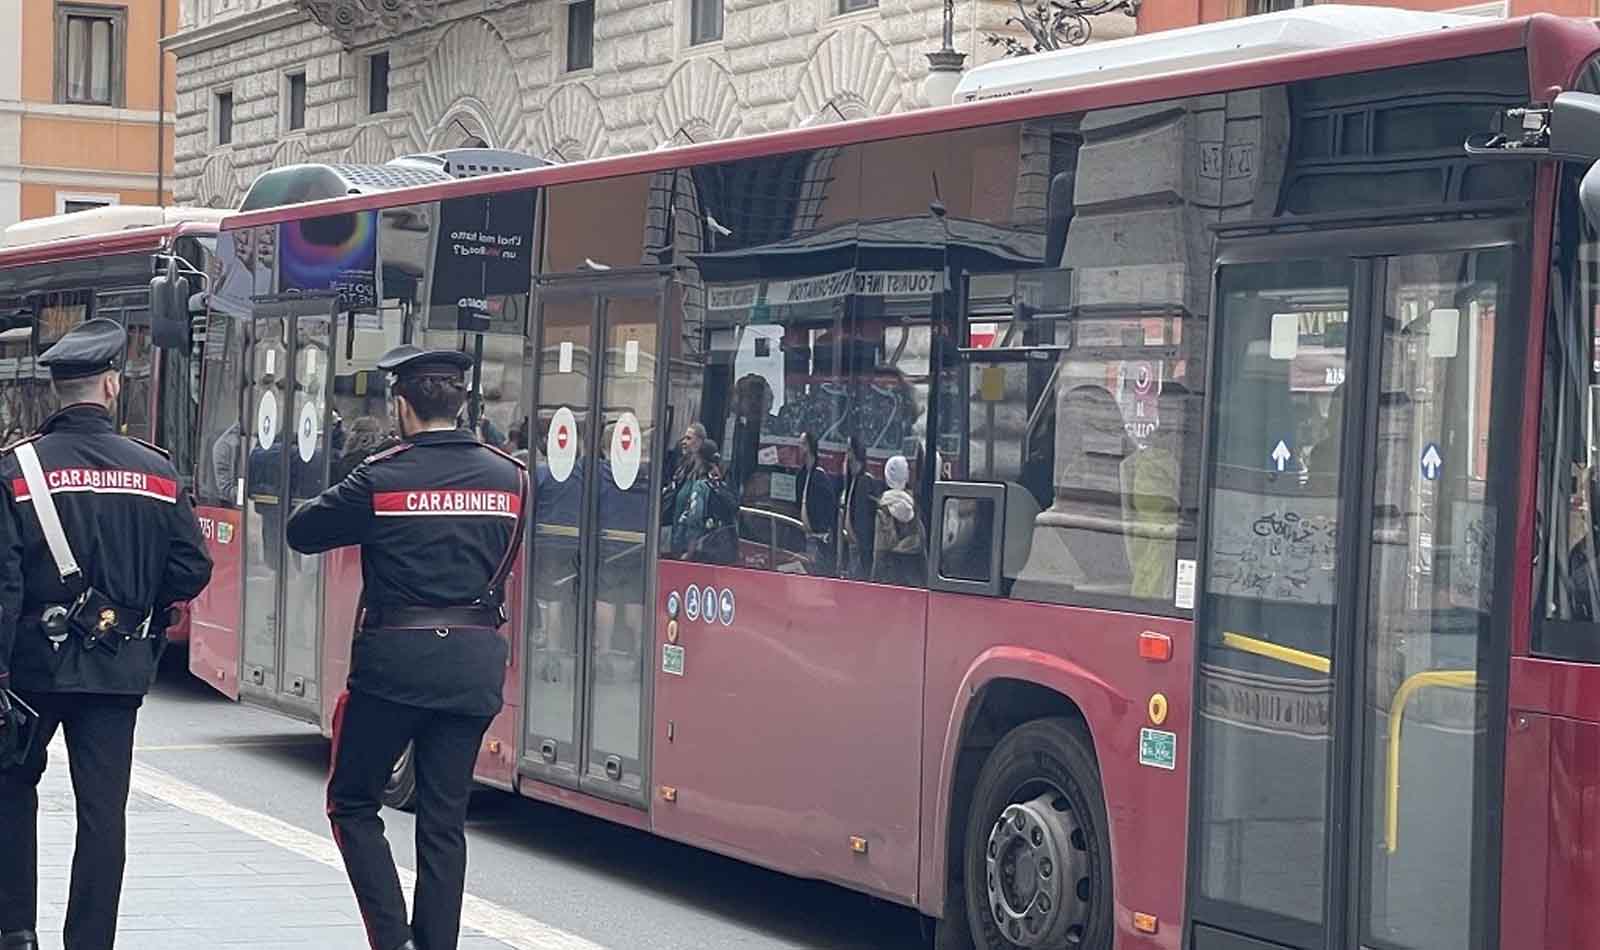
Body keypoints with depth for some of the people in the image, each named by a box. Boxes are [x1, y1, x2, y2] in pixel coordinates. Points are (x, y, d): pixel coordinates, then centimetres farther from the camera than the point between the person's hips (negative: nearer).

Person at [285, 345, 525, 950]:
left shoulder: (381, 479, -10)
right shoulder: (509, 479, 3)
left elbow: (302, 532, 0)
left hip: (395, 658, -4)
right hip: (476, 663, 4)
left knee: (353, 803, 10)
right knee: (444, 819, 11)